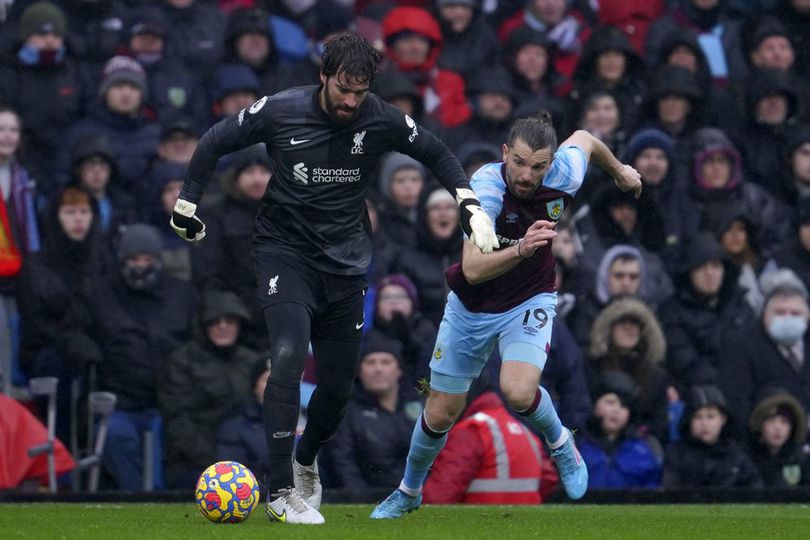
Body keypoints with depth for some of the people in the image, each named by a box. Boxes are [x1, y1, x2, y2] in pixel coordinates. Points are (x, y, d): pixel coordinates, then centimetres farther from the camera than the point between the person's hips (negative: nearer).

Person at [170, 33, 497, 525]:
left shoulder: (383, 121, -8)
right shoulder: (280, 111, -12)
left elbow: (437, 154, 8)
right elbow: (215, 143, 2)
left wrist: (471, 206, -4)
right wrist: (187, 204, 5)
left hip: (346, 263, 3)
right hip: (285, 251, -3)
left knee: (339, 385, 7)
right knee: (289, 357, -25)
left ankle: (306, 462, 40)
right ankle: (281, 493, -23)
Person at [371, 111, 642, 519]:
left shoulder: (564, 176, -22)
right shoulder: (486, 189, -33)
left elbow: (583, 139, 3)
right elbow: (472, 270, -41)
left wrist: (619, 170, 22)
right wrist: (520, 249, -57)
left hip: (530, 301, 1)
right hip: (472, 307, -1)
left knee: (518, 392, -27)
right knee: (441, 413, 9)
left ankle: (560, 444, 7)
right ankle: (409, 491, 38)